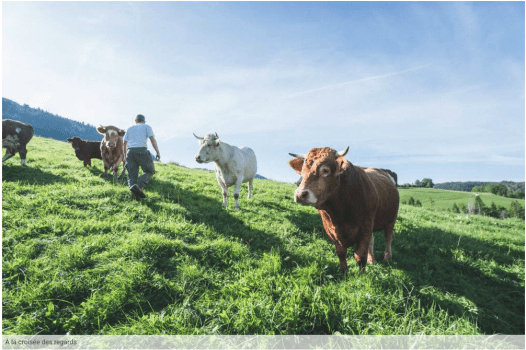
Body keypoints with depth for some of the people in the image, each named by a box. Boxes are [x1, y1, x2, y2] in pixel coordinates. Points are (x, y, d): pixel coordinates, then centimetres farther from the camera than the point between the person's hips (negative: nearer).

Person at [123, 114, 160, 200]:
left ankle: (134, 194, -17)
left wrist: (126, 156, 27)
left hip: (130, 151, 4)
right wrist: (158, 152, 0)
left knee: (132, 174, 5)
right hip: (142, 151, -4)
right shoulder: (147, 127, 14)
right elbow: (152, 139, -1)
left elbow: (125, 143, 19)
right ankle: (138, 186, -21)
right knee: (150, 171, 5)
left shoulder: (129, 128, 24)